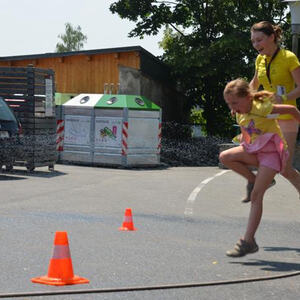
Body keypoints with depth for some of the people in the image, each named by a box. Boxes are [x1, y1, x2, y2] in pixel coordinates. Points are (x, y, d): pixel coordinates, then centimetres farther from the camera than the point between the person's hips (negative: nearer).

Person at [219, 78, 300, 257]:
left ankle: (249, 241, -16)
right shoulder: (240, 114, 2)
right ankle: (254, 180, 3)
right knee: (225, 157, -15)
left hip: (272, 152, -8)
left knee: (256, 195, -16)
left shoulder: (262, 108, -21)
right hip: (254, 150, 8)